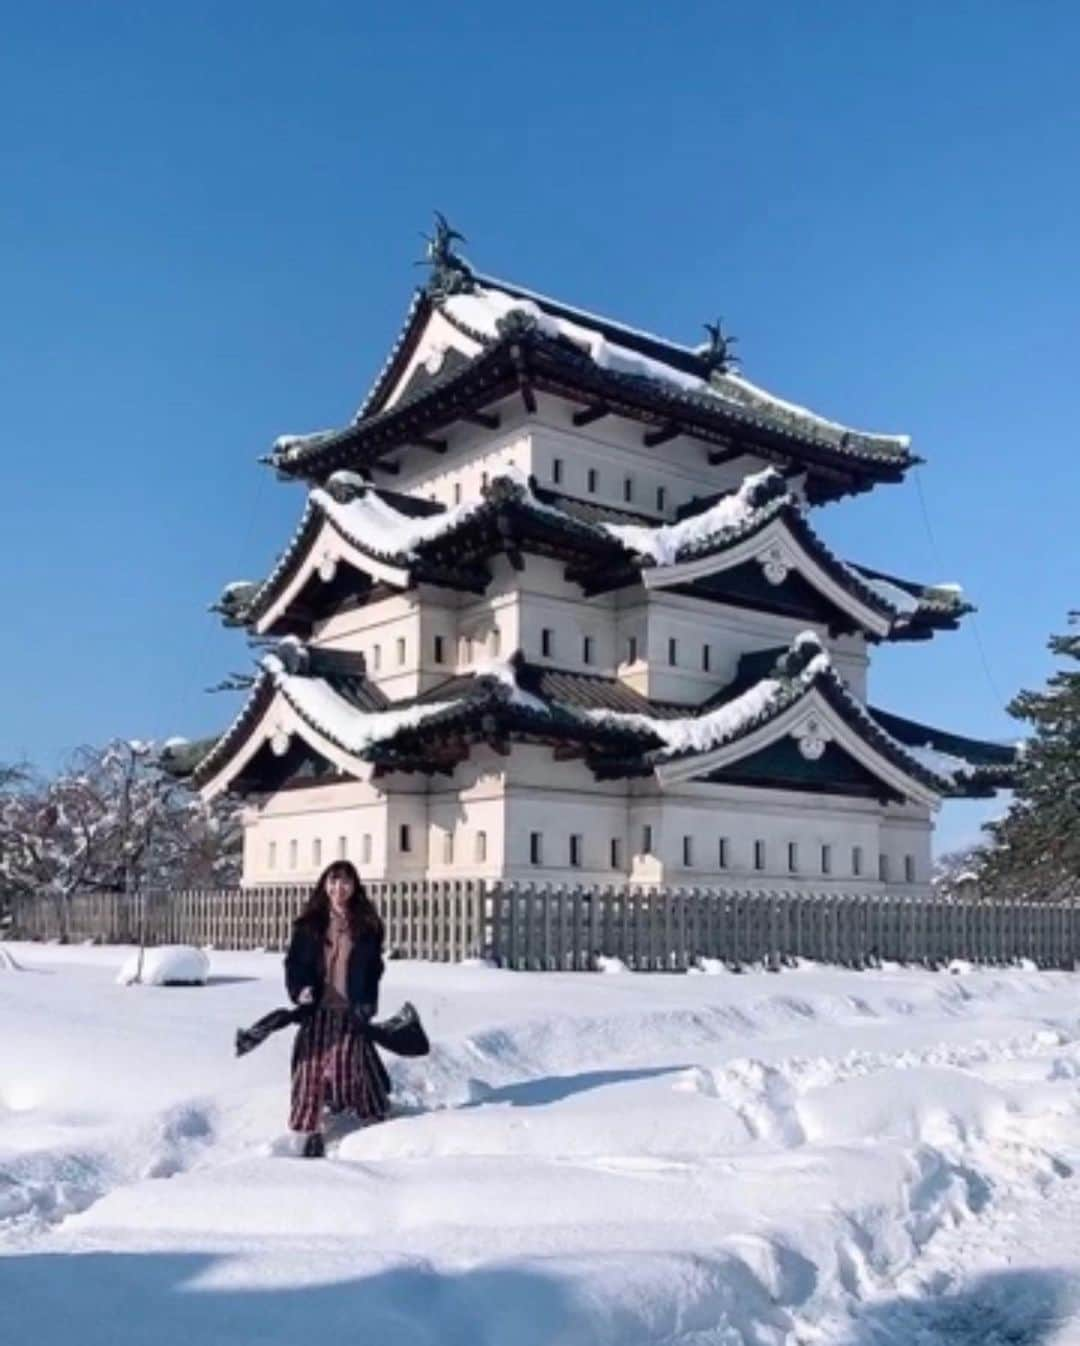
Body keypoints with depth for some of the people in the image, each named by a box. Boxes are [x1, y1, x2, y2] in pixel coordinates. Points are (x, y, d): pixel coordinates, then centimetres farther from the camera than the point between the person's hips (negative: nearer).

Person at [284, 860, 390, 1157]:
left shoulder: (366, 925, 3)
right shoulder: (309, 924, 3)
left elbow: (374, 969, 7)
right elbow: (294, 962, 5)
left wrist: (368, 1004, -1)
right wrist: (299, 990, -12)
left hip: (351, 1011, -1)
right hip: (317, 1010, 1)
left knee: (353, 1065, -3)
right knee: (312, 1068, 2)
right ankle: (312, 1133, 13)